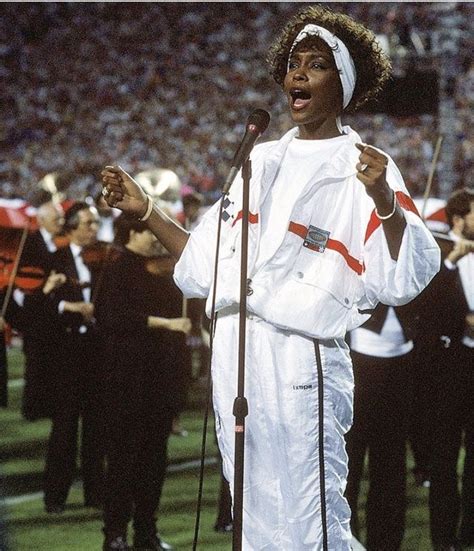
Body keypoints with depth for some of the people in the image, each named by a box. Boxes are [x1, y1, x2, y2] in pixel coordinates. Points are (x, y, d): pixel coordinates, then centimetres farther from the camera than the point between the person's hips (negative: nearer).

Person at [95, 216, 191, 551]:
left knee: (154, 456, 9)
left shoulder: (161, 271, 14)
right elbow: (116, 315, -21)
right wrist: (164, 322, -24)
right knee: (124, 455, -3)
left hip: (161, 375, 7)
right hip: (129, 377, -7)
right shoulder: (118, 271, -7)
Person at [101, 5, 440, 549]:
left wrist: (385, 202, -29)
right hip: (233, 356, 7)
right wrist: (145, 210, 17)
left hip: (301, 362, -7)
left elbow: (405, 278, -14)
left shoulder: (359, 166, -1)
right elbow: (203, 268, 23)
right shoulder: (261, 161, 19)